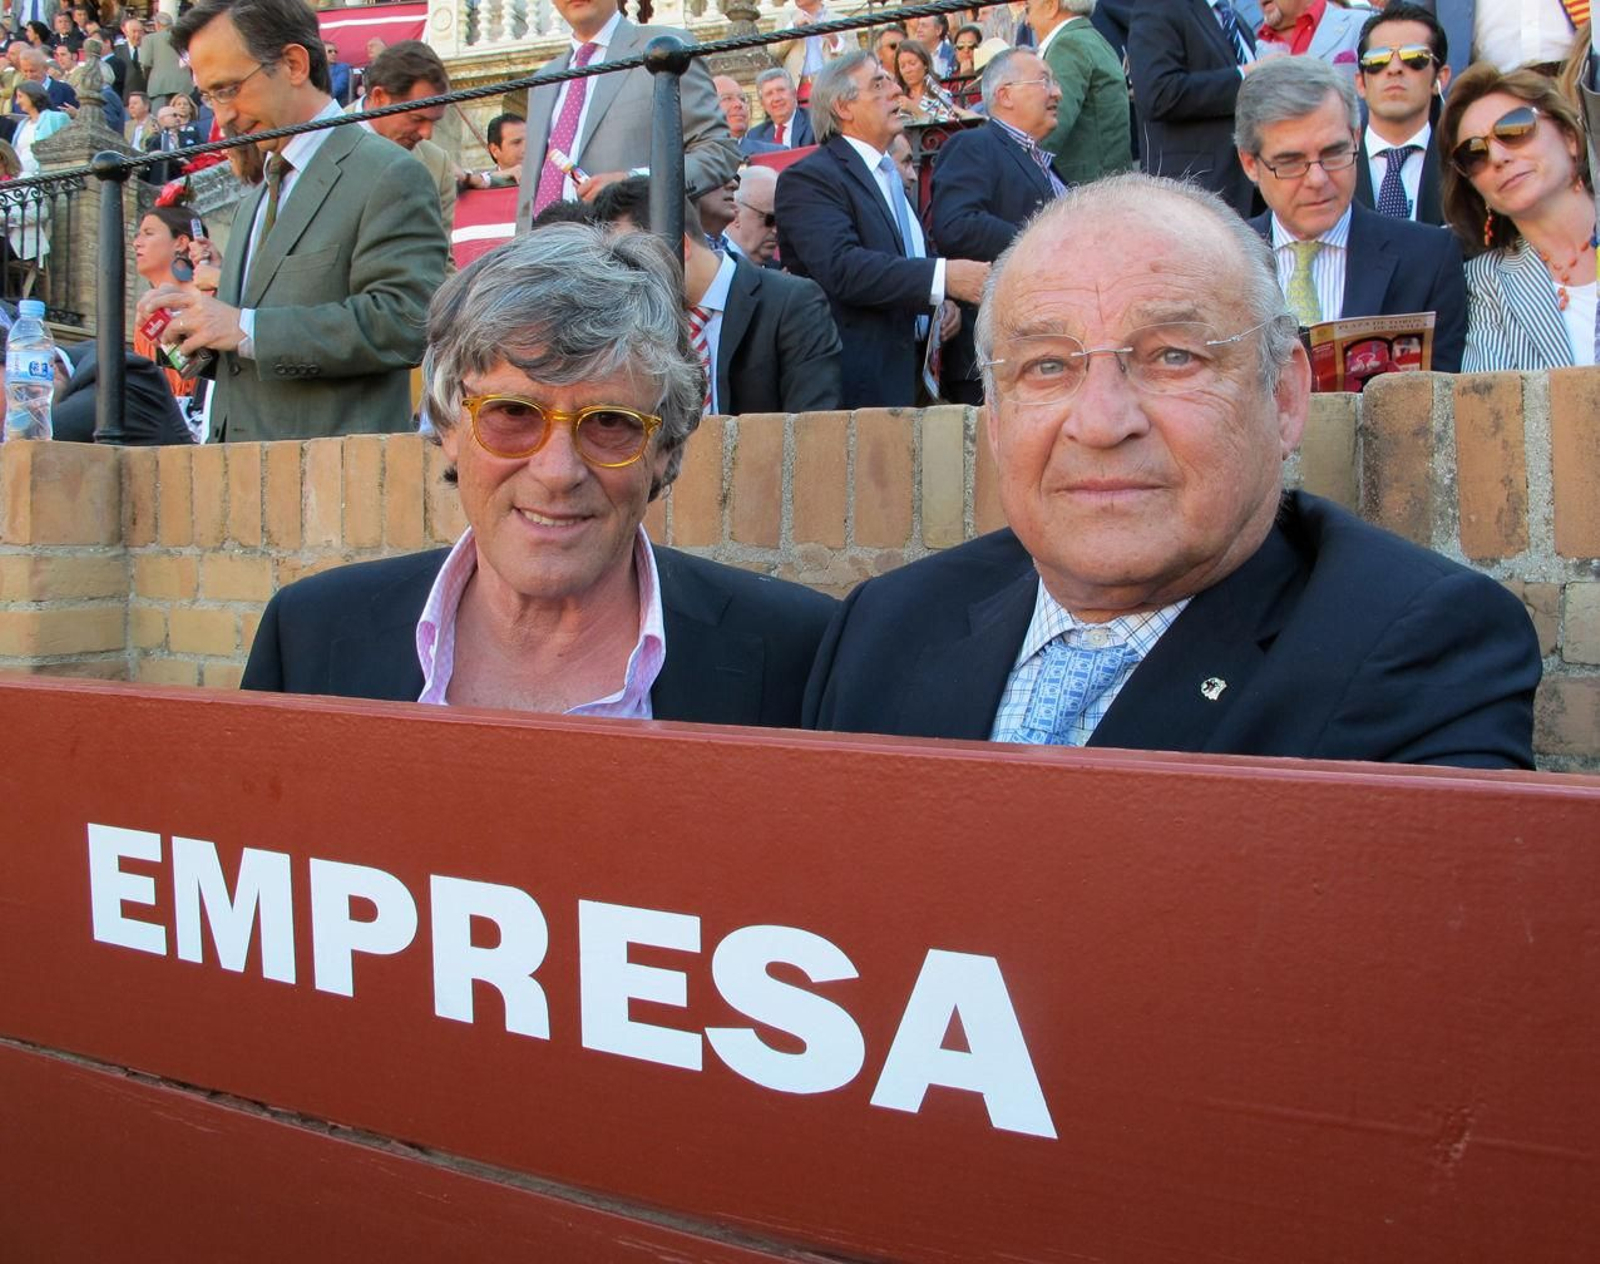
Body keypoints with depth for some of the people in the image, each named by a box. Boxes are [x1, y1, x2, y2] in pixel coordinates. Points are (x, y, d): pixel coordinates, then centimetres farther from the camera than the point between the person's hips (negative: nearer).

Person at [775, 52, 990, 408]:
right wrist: (944, 276, -30)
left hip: (911, 374, 8)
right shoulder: (809, 178, -8)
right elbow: (841, 267, -24)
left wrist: (942, 305, 8)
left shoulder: (890, 175, 22)